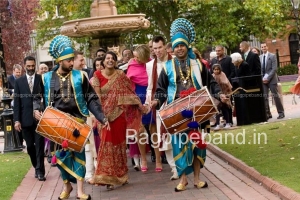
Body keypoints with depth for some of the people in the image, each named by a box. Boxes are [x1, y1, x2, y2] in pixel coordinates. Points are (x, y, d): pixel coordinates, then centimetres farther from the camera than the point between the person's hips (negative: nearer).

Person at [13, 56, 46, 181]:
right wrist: (16, 120, -3)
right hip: (25, 119, 2)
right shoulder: (19, 81, 7)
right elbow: (16, 102, 4)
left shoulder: (42, 79, 2)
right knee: (30, 146, 8)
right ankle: (37, 167, 24)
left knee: (39, 145, -4)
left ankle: (40, 170, -1)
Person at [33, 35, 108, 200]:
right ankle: (67, 185, 25)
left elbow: (91, 99, 0)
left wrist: (101, 117, -8)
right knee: (61, 153, 6)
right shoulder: (47, 78, 1)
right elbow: (39, 97, 10)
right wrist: (37, 110, -11)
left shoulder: (79, 76, 0)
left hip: (77, 120, -1)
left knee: (78, 152, 0)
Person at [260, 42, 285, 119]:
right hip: (263, 80, 4)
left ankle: (281, 113, 6)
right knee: (264, 97, 0)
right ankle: (267, 114, 5)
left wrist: (268, 78, -16)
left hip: (271, 79, -4)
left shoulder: (272, 56, -3)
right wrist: (262, 78, -4)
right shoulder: (259, 57, 10)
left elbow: (274, 69, -9)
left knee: (276, 96, -2)